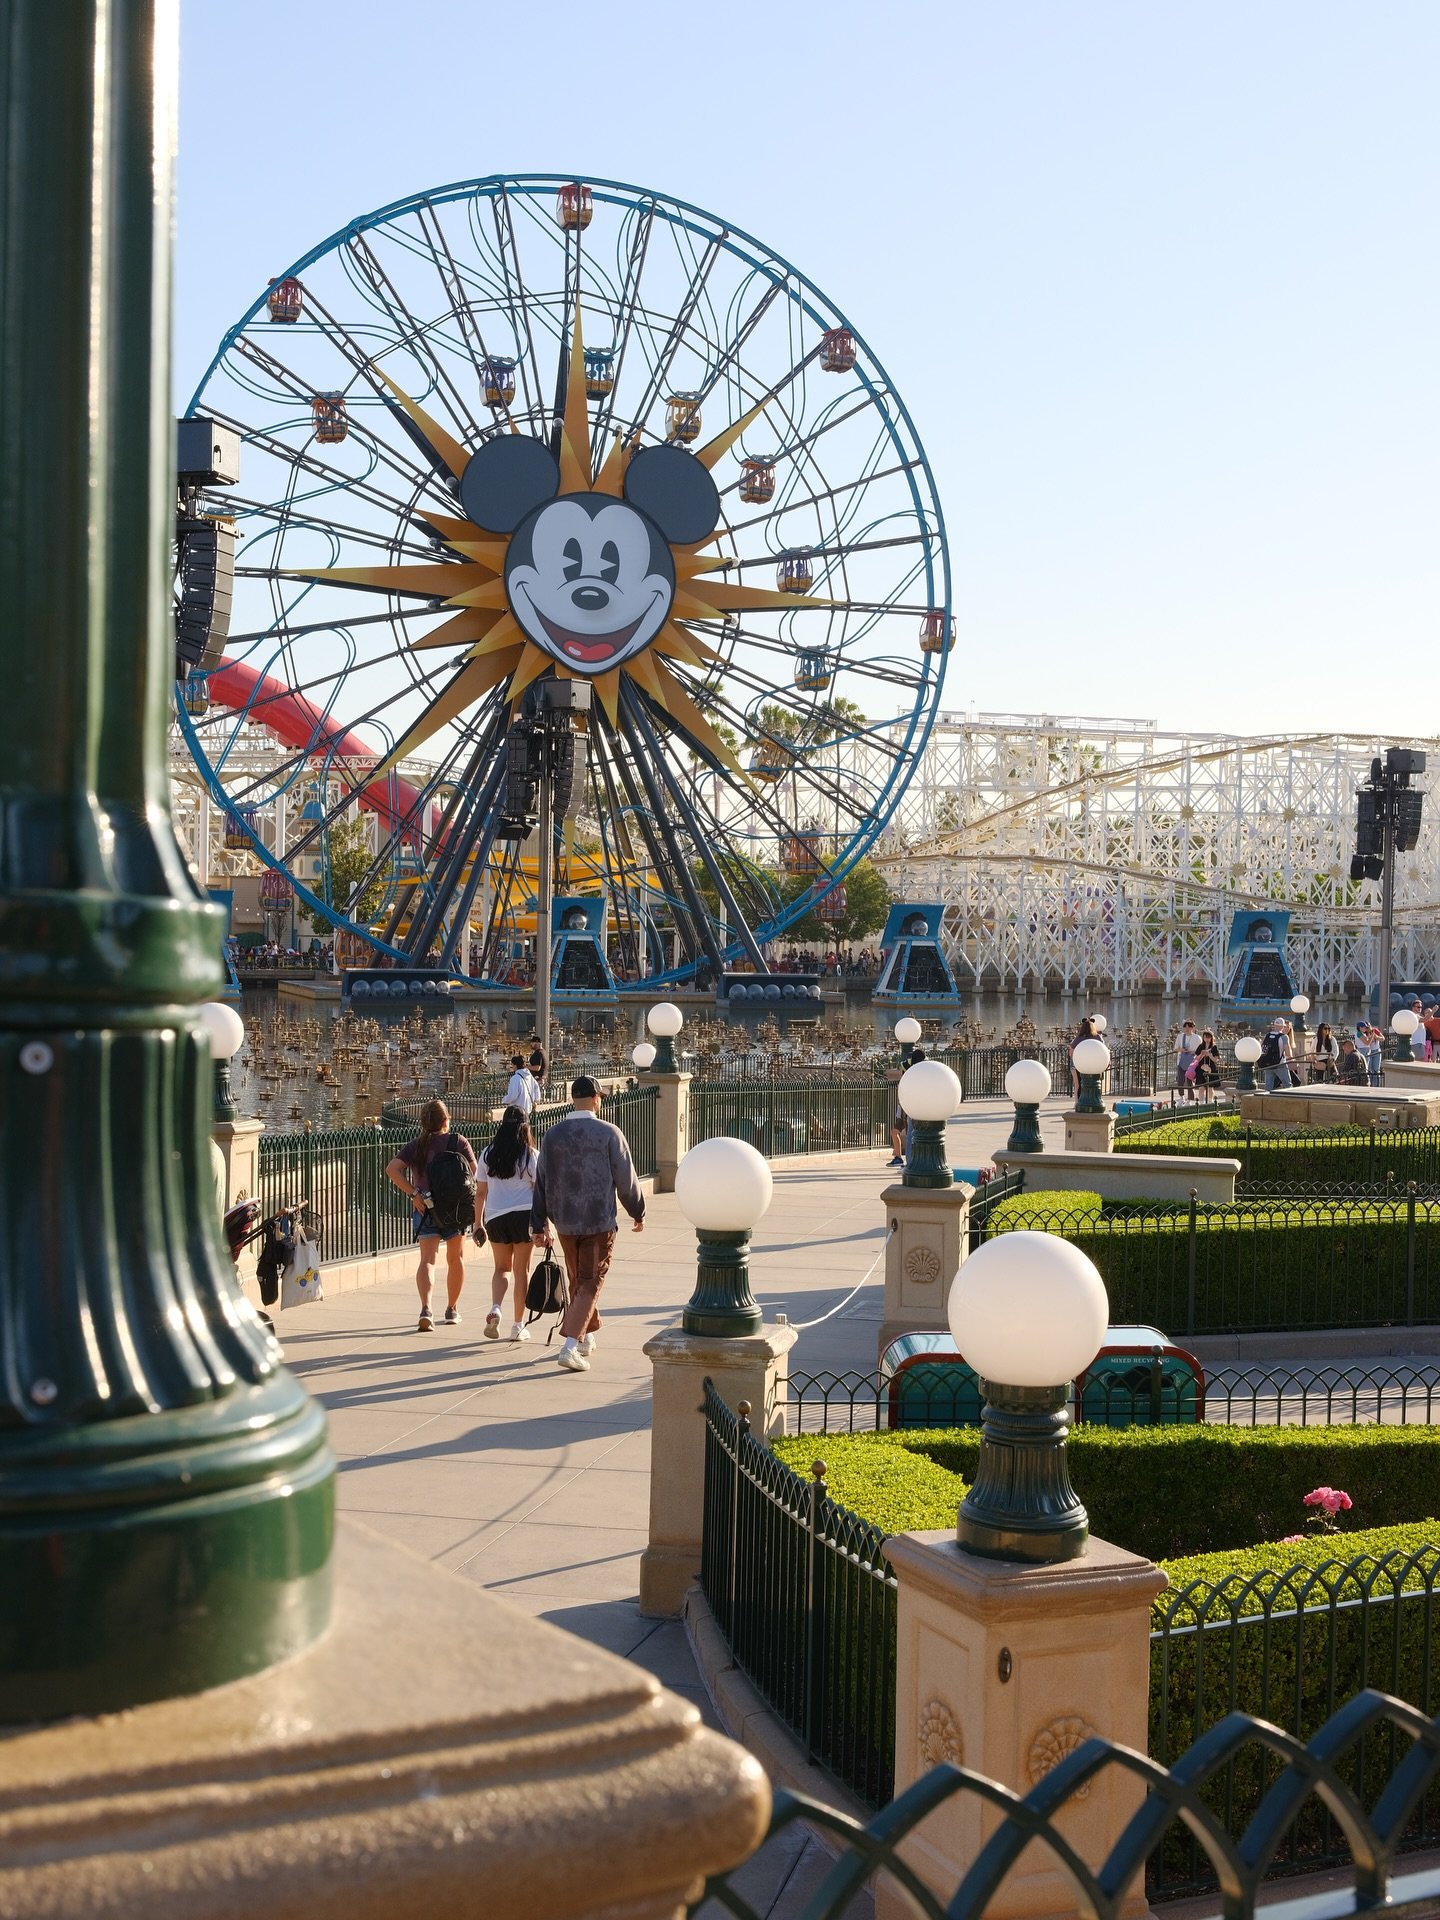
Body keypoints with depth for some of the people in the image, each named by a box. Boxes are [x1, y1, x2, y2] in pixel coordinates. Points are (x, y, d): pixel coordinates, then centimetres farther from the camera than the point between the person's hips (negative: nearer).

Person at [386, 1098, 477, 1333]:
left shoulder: (416, 1146, 3)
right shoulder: (459, 1141, -2)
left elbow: (392, 1169, -10)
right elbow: (475, 1173, -8)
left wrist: (413, 1194, -10)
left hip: (425, 1207, 0)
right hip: (456, 1207, 0)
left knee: (427, 1259, -3)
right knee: (455, 1258, 18)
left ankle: (426, 1308, -26)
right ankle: (452, 1310, 29)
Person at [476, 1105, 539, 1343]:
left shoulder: (488, 1155, 4)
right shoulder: (532, 1156, -2)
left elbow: (480, 1192, 6)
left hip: (495, 1217, 2)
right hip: (524, 1216, -2)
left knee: (502, 1267, 18)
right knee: (521, 1270, 8)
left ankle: (495, 1308, -7)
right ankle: (518, 1325, 11)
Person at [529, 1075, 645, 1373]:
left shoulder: (553, 1134, 2)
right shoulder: (609, 1133, -10)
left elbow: (541, 1182, 5)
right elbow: (626, 1181, -4)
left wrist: (538, 1226, 11)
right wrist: (639, 1213, 11)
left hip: (564, 1223, 4)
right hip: (599, 1222, -4)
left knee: (578, 1282, 20)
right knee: (589, 1285, -1)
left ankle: (587, 1337, 34)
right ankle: (570, 1346, -13)